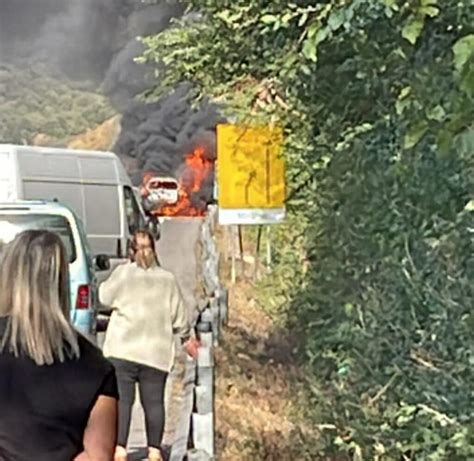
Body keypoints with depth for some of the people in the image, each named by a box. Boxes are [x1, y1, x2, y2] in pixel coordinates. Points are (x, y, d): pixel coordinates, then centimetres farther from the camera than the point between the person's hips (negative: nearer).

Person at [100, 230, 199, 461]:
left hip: (122, 349, -2)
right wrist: (187, 338, 21)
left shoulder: (123, 272, -2)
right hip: (156, 351, 2)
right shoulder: (167, 279, 5)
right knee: (154, 401, 7)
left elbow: (105, 297, 5)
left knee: (122, 400, 0)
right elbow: (178, 315, 7)